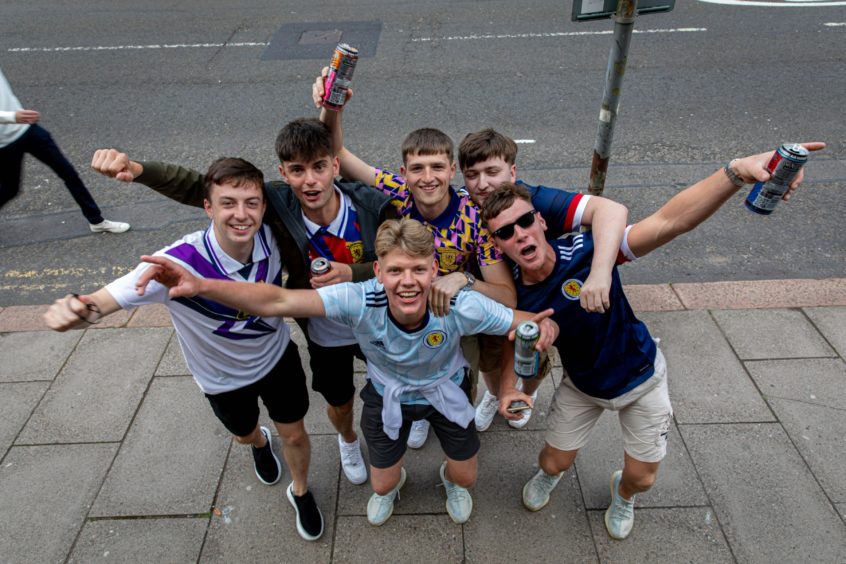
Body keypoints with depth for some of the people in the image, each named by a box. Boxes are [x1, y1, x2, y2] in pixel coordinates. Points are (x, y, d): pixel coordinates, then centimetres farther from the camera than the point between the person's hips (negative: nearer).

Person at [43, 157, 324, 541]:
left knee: (294, 436, 16)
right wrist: (76, 310, -59)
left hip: (277, 356, 1)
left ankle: (300, 492, 49)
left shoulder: (269, 237, -26)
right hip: (223, 376, -1)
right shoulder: (178, 264, -38)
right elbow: (103, 301, -39)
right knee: (243, 434, 28)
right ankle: (260, 445, 67)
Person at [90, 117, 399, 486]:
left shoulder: (373, 206, -30)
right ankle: (348, 440, 63)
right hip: (323, 334, 0)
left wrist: (352, 272, -37)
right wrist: (136, 169, -42)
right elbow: (198, 187, -26)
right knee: (340, 403, 24)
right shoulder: (277, 203, -29)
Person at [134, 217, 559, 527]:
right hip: (388, 397, 0)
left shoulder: (460, 307, -38)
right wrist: (200, 286, -58)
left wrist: (542, 329, -53)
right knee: (382, 484, 15)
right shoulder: (360, 302, -39)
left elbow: (532, 323, -27)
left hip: (447, 393, 0)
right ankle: (394, 481, 56)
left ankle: (450, 479, 55)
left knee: (465, 477, 14)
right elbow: (276, 302, -45)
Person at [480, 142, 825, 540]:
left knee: (642, 477, 13)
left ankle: (623, 494, 53)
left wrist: (736, 171, -60)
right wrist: (508, 385, -17)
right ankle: (547, 474, 55)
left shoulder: (587, 251, -35)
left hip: (640, 377, -1)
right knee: (555, 462, 14)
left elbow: (669, 222, -46)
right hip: (583, 386, 2)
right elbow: (514, 338, -1)